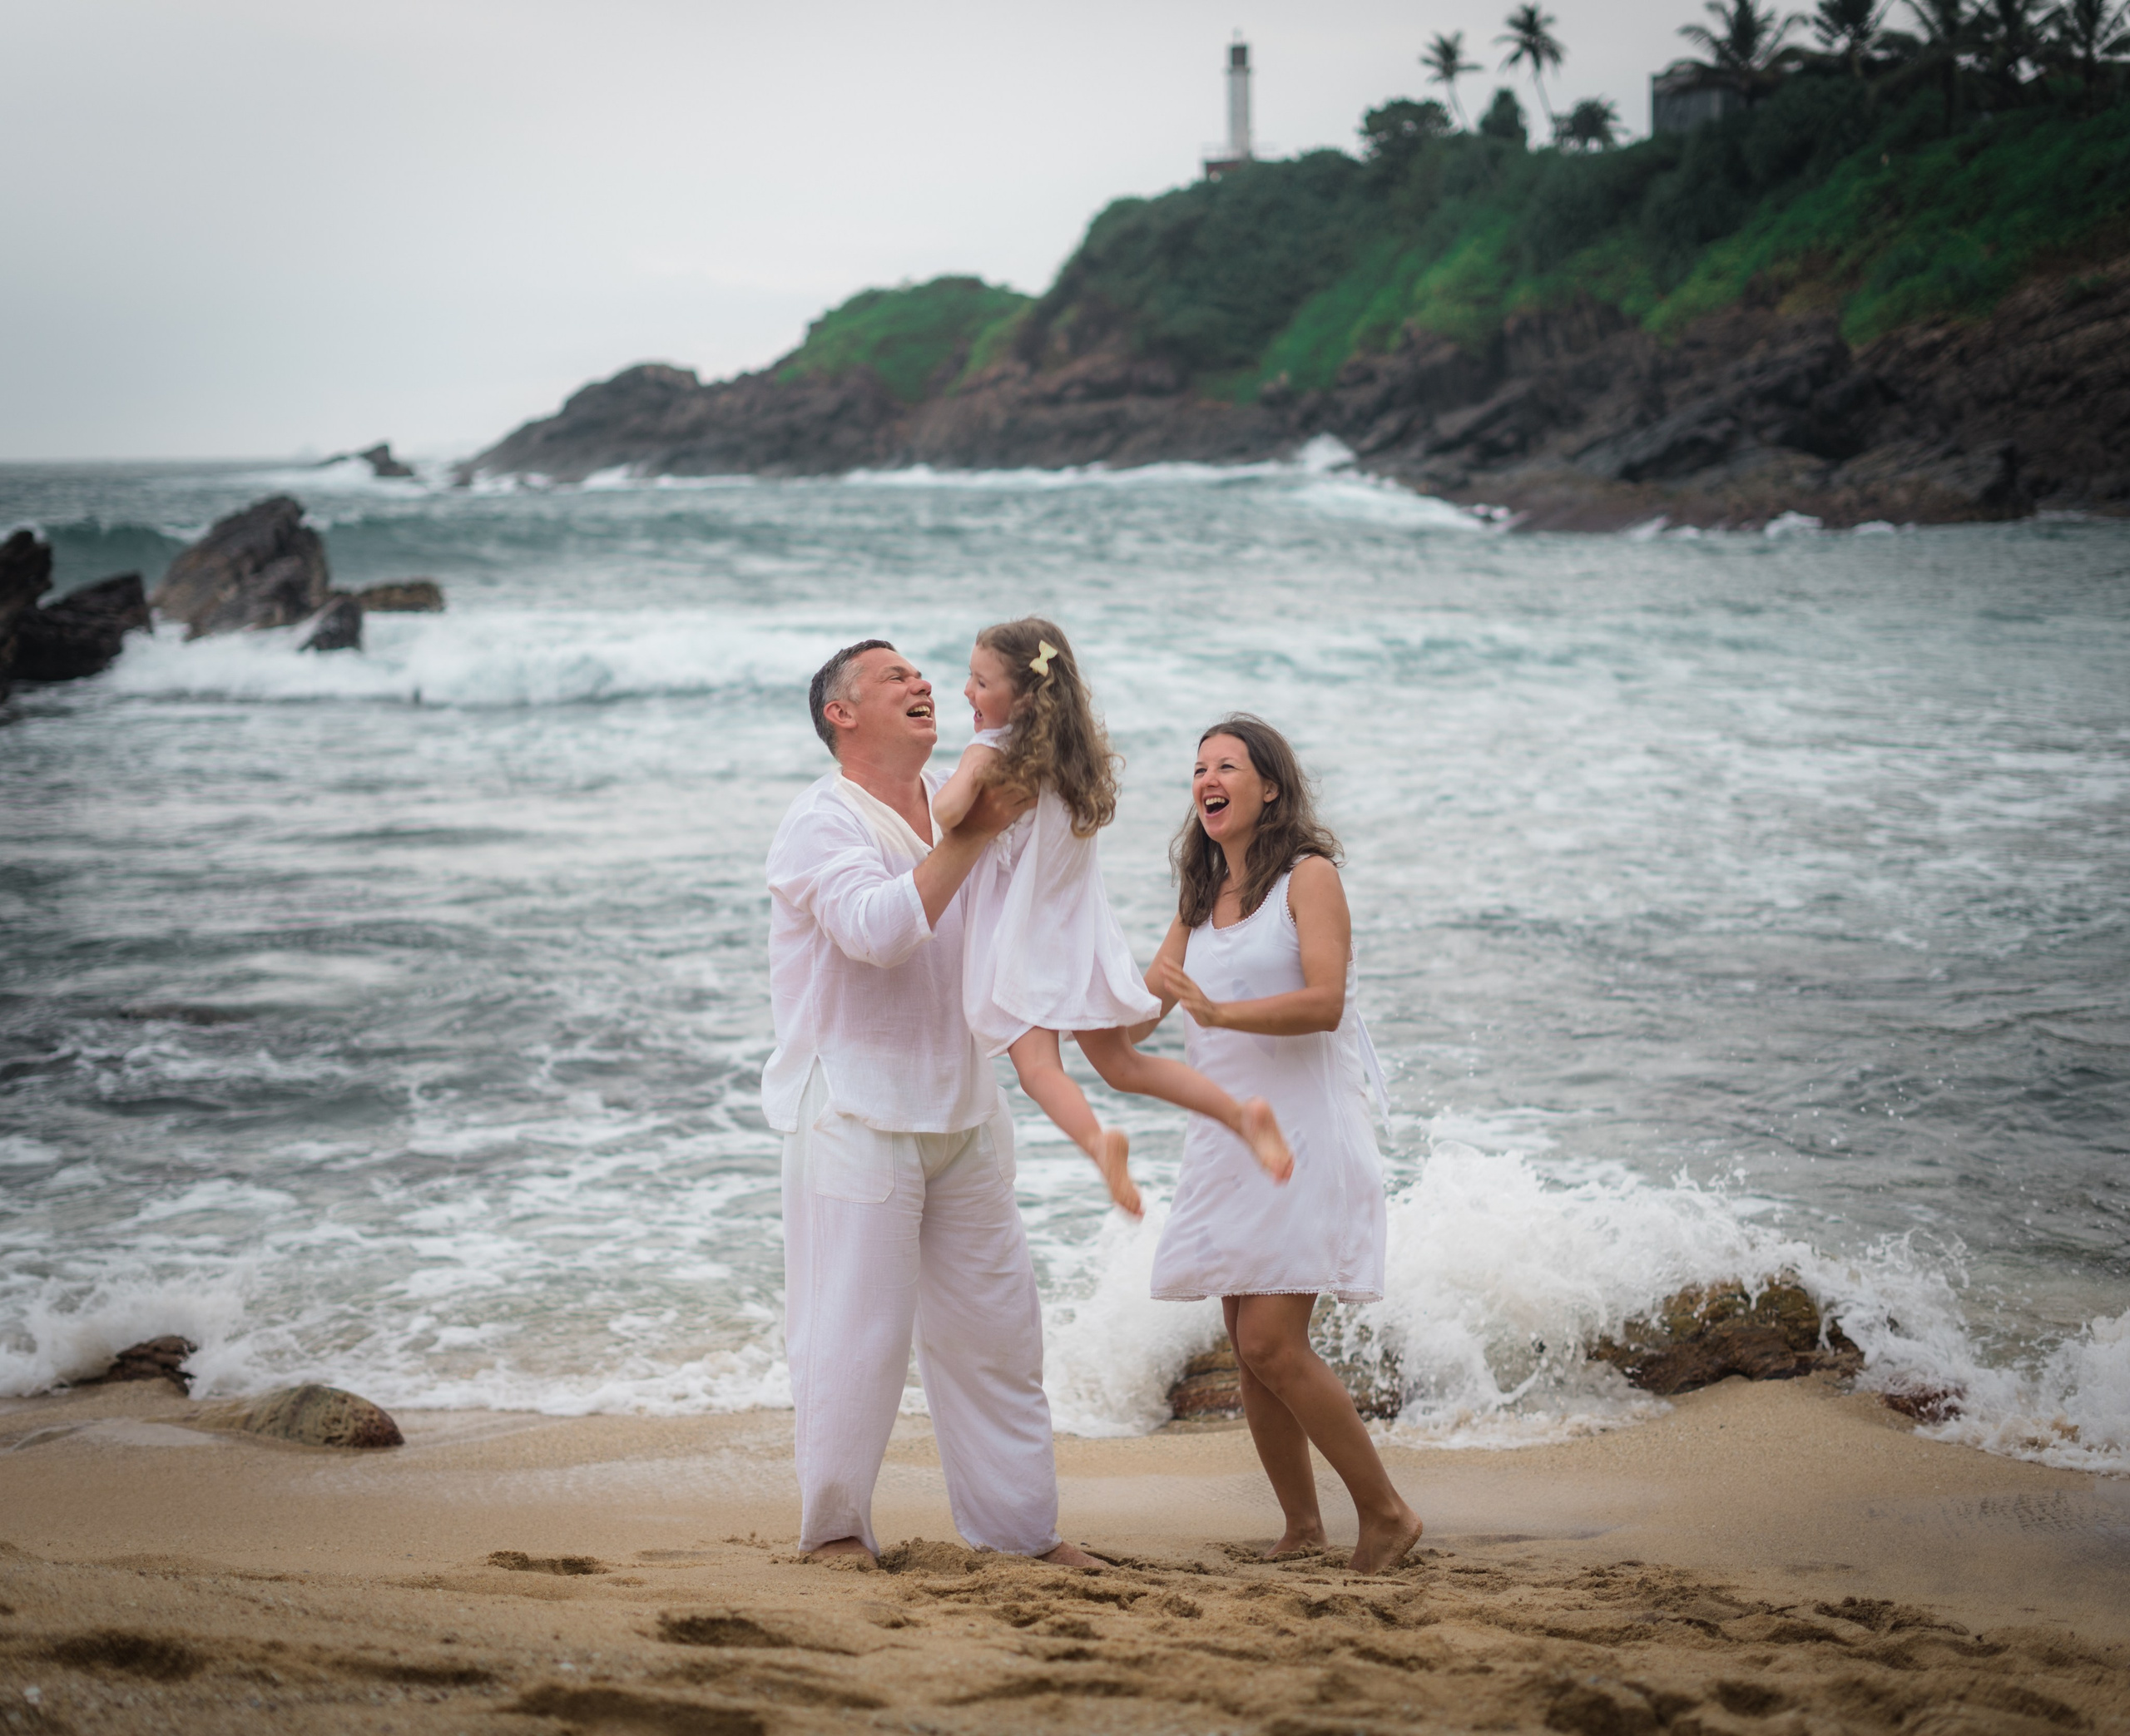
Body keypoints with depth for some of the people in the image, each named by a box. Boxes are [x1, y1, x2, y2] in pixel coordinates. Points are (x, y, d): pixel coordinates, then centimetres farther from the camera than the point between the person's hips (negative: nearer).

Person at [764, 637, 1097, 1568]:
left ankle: (1019, 1523, 19)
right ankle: (833, 1526, 9)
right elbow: (878, 928, -27)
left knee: (994, 1320, 10)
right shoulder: (823, 822, -10)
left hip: (959, 1106, 7)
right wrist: (969, 836, -22)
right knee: (854, 1327, -5)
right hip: (854, 1113, -7)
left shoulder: (949, 802, 12)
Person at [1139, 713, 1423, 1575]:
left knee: (1272, 1343, -14)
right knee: (1249, 1351, 5)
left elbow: (1324, 1002, -17)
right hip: (1227, 1141, 7)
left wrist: (1216, 1010, -27)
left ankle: (1386, 1514, -1)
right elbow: (1136, 1019, 19)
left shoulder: (1309, 877, -3)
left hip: (1303, 1135, -7)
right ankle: (1301, 1528, 16)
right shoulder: (1200, 899, 17)